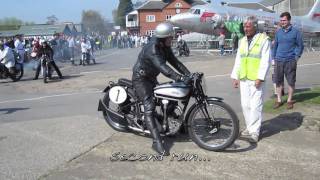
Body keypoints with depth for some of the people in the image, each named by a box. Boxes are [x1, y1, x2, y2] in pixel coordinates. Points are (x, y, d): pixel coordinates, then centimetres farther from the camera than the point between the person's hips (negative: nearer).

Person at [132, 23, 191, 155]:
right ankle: (157, 142, -28)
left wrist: (189, 74, -10)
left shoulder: (165, 47, 2)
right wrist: (180, 78, -51)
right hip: (140, 78, -10)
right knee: (149, 107, -20)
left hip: (151, 78, 10)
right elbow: (162, 67, -41)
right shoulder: (152, 48, -28)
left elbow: (174, 61, 1)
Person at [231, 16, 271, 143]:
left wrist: (260, 78, -15)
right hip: (243, 79, 6)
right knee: (245, 105, 10)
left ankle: (254, 133, -2)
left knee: (255, 106, -6)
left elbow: (266, 61, -9)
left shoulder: (263, 40, -3)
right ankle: (249, 127, 23)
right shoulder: (242, 41, 15)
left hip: (256, 80, -6)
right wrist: (235, 77, 11)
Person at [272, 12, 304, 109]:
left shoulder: (295, 31, 0)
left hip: (290, 61, -3)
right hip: (279, 61, 3)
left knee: (291, 81, 4)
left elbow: (300, 45, 4)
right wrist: (274, 58, 10)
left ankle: (289, 100, 16)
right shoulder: (278, 32, 9)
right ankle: (279, 100, 17)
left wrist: (297, 57, -4)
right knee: (278, 81, 6)